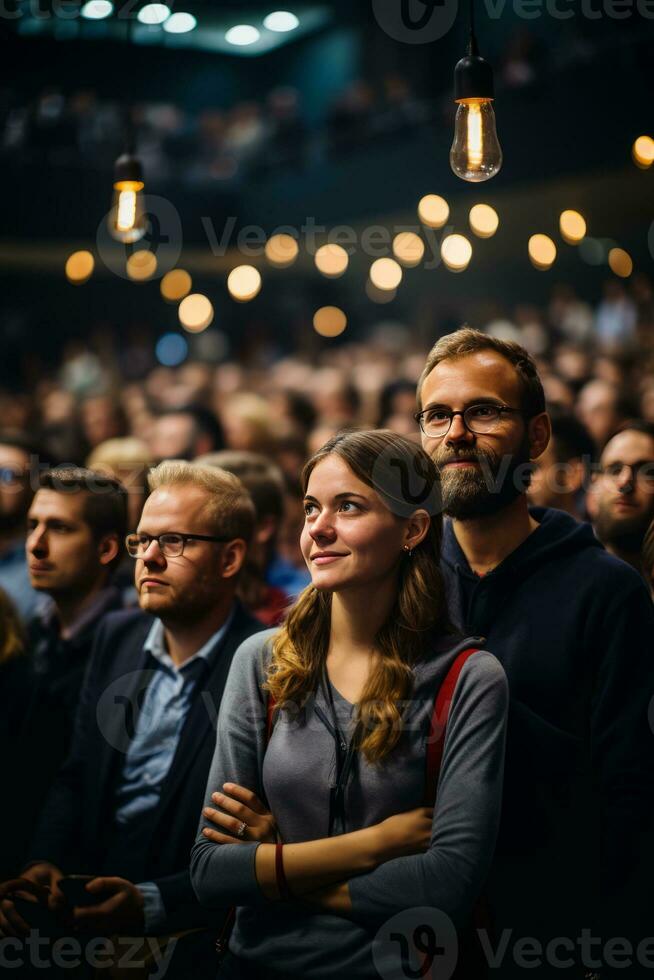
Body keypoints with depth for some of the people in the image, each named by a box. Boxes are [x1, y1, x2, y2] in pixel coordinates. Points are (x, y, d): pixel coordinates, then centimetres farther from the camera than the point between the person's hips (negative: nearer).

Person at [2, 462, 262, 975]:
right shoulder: (117, 636, 9)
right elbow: (76, 778, 14)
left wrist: (150, 903, -20)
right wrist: (44, 864, -3)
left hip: (190, 932, -5)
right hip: (82, 903, 6)